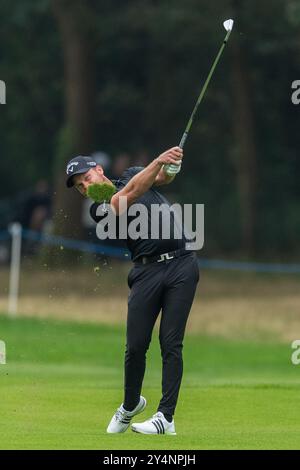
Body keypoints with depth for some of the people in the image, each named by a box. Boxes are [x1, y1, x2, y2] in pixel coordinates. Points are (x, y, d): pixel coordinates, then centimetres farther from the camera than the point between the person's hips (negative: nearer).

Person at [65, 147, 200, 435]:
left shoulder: (132, 173, 17)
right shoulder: (99, 209, 2)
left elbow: (163, 177, 2)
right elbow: (131, 192, -15)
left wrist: (171, 164, -22)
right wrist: (158, 161, -27)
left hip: (181, 263, 1)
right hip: (147, 271, -1)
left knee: (170, 343, -8)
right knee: (136, 345, -3)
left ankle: (166, 416, -9)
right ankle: (130, 404, 23)